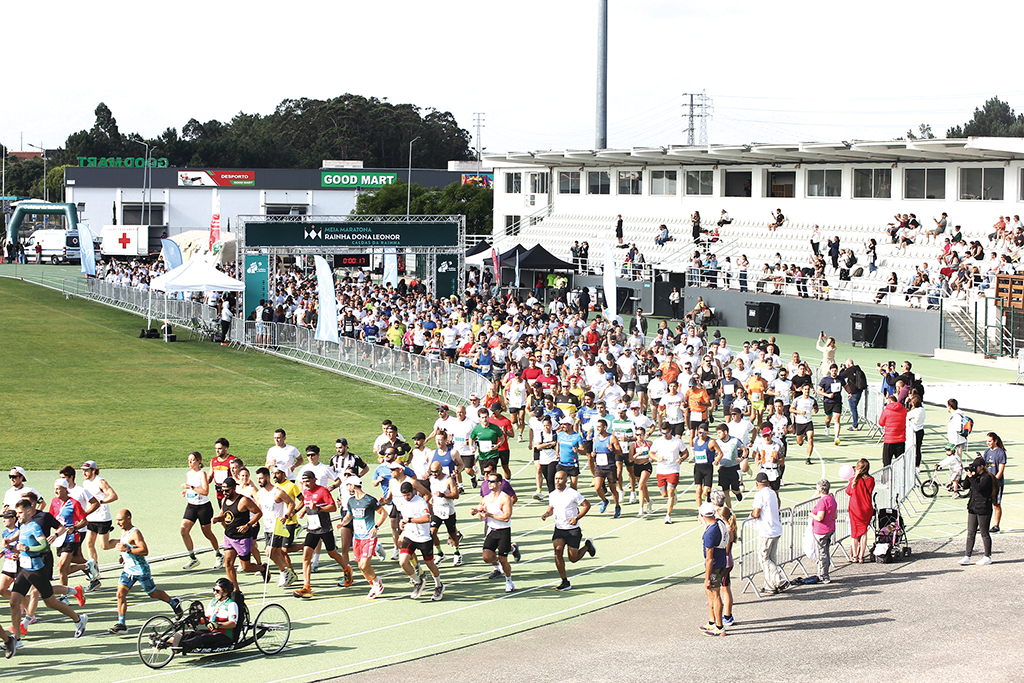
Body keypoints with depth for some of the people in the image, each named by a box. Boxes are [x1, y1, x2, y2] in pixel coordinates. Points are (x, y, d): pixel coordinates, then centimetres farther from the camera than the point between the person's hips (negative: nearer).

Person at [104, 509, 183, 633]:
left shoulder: (135, 533, -21)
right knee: (120, 593, -8)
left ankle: (174, 603, 35)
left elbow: (145, 551, -29)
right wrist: (124, 556, 11)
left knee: (153, 593, 10)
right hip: (128, 568, 7)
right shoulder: (124, 531, 6)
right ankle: (121, 624, -7)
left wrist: (127, 550, -33)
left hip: (141, 569, -7)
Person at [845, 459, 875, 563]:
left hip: (855, 509, -2)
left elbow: (848, 492, -1)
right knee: (864, 532, 11)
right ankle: (861, 556, 10)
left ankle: (855, 556, 11)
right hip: (867, 509, 2)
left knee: (855, 532, 11)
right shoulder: (871, 480, -7)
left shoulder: (854, 480, -16)